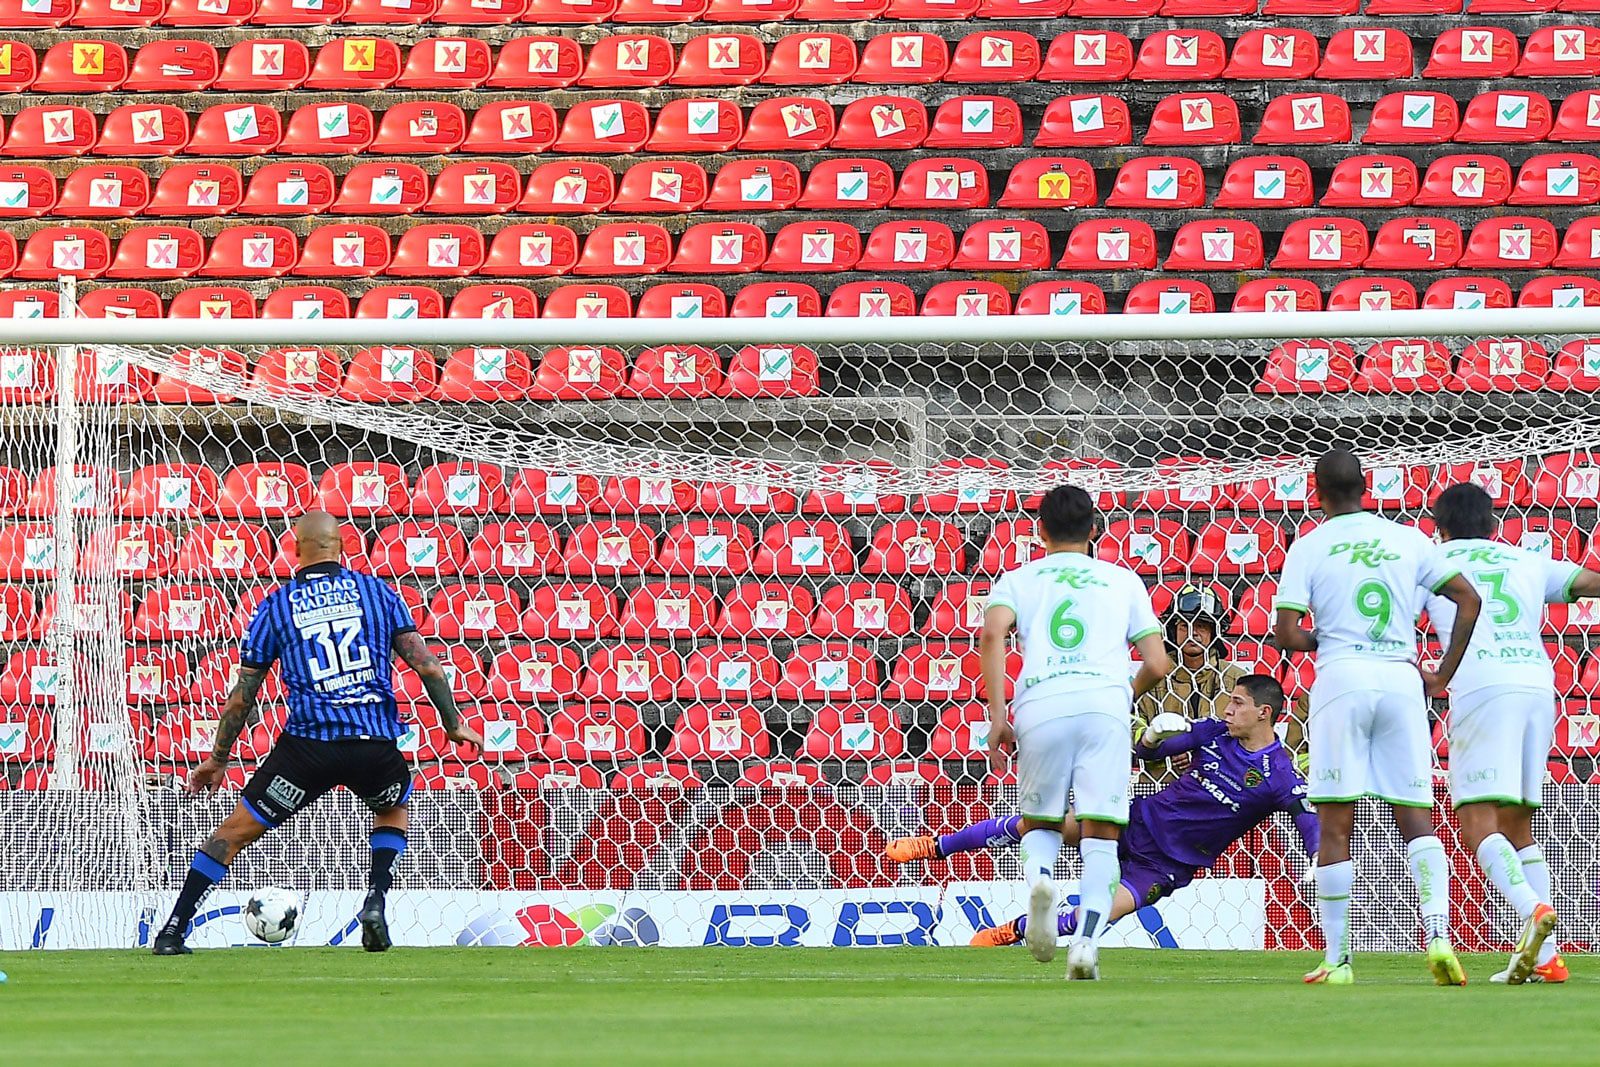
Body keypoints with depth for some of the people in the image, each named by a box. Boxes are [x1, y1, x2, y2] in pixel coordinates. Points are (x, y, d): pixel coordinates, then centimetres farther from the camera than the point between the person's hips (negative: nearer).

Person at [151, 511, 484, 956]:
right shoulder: (377, 591, 9)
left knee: (235, 830, 9)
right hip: (376, 746, 1)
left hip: (308, 744, -1)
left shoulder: (275, 606, 8)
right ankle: (375, 902, 12)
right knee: (394, 809, 33)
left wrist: (218, 759, 21)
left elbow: (242, 694, 11)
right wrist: (454, 723, 15)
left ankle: (172, 932, 5)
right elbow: (425, 664, 3)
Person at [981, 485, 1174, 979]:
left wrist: (996, 715, -1)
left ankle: (1040, 879, -17)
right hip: (1104, 701, 0)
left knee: (1038, 823, 17)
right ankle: (1087, 941, -20)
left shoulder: (1018, 579, 22)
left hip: (1041, 703, 0)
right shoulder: (1122, 580, 24)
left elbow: (992, 634, 0)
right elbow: (1157, 664, 17)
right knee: (1100, 834, 0)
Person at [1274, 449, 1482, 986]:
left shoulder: (1309, 547, 2)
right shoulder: (1408, 539, 10)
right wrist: (1442, 676, 9)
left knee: (1335, 826, 2)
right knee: (1416, 818, 4)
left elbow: (1285, 634, -4)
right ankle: (1439, 935, -16)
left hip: (1341, 679, -2)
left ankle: (1337, 960, 1)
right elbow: (1468, 599, 5)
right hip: (1403, 679, 2)